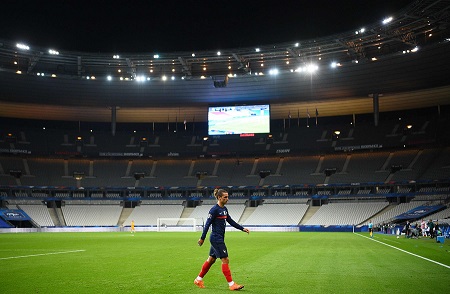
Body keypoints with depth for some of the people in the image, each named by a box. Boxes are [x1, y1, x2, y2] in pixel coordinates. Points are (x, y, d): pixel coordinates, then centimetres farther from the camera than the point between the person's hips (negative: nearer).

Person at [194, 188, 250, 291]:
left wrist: (242, 228, 12)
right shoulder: (214, 209, -15)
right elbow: (208, 224, -15)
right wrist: (202, 238, -14)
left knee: (211, 259, 16)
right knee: (225, 260, -6)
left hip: (219, 239, 9)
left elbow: (231, 221, 17)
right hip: (216, 239, -9)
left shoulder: (224, 209, 11)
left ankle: (198, 279, 27)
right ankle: (231, 284, -1)